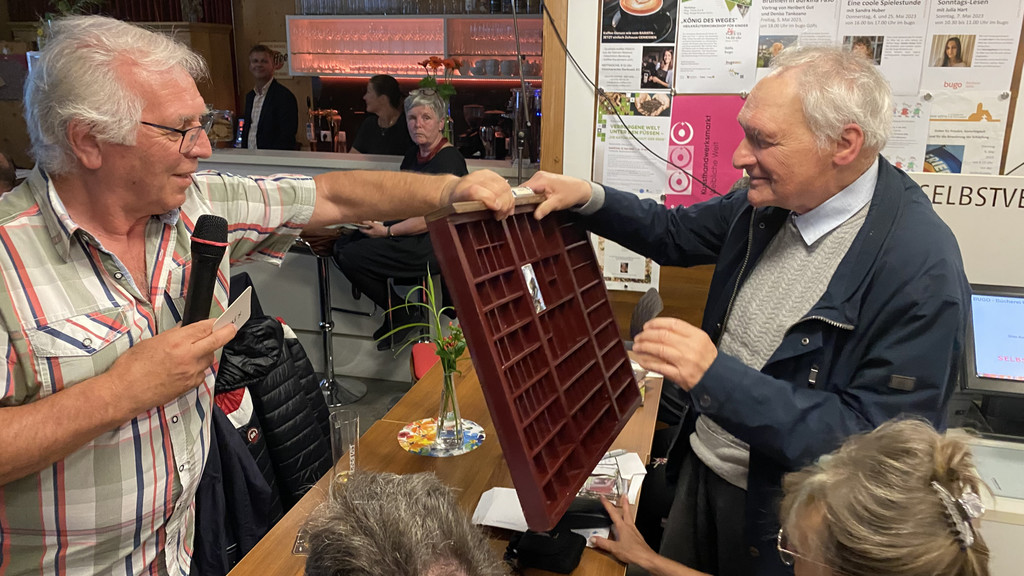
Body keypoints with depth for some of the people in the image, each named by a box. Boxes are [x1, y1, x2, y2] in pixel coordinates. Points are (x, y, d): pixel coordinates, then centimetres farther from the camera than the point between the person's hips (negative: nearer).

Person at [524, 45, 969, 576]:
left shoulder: (922, 271, -28)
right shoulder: (776, 197, -7)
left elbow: (873, 443, -28)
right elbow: (675, 234, 9)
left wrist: (717, 377, -36)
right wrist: (588, 198, -7)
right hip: (700, 466, 6)